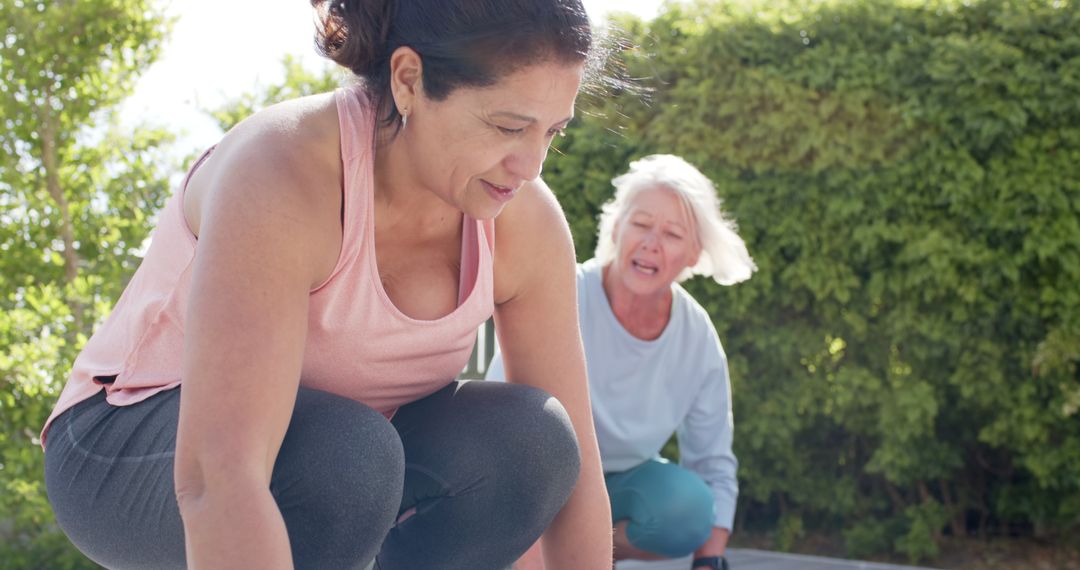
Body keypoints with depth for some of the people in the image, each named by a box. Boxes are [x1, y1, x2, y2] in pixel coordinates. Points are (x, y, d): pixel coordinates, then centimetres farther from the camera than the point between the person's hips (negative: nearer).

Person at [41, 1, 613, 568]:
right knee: (346, 462, -36)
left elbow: (569, 463, -9)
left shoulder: (525, 221, -14)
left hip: (309, 466, 5)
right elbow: (217, 481, -43)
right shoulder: (281, 172, -33)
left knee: (522, 443, -23)